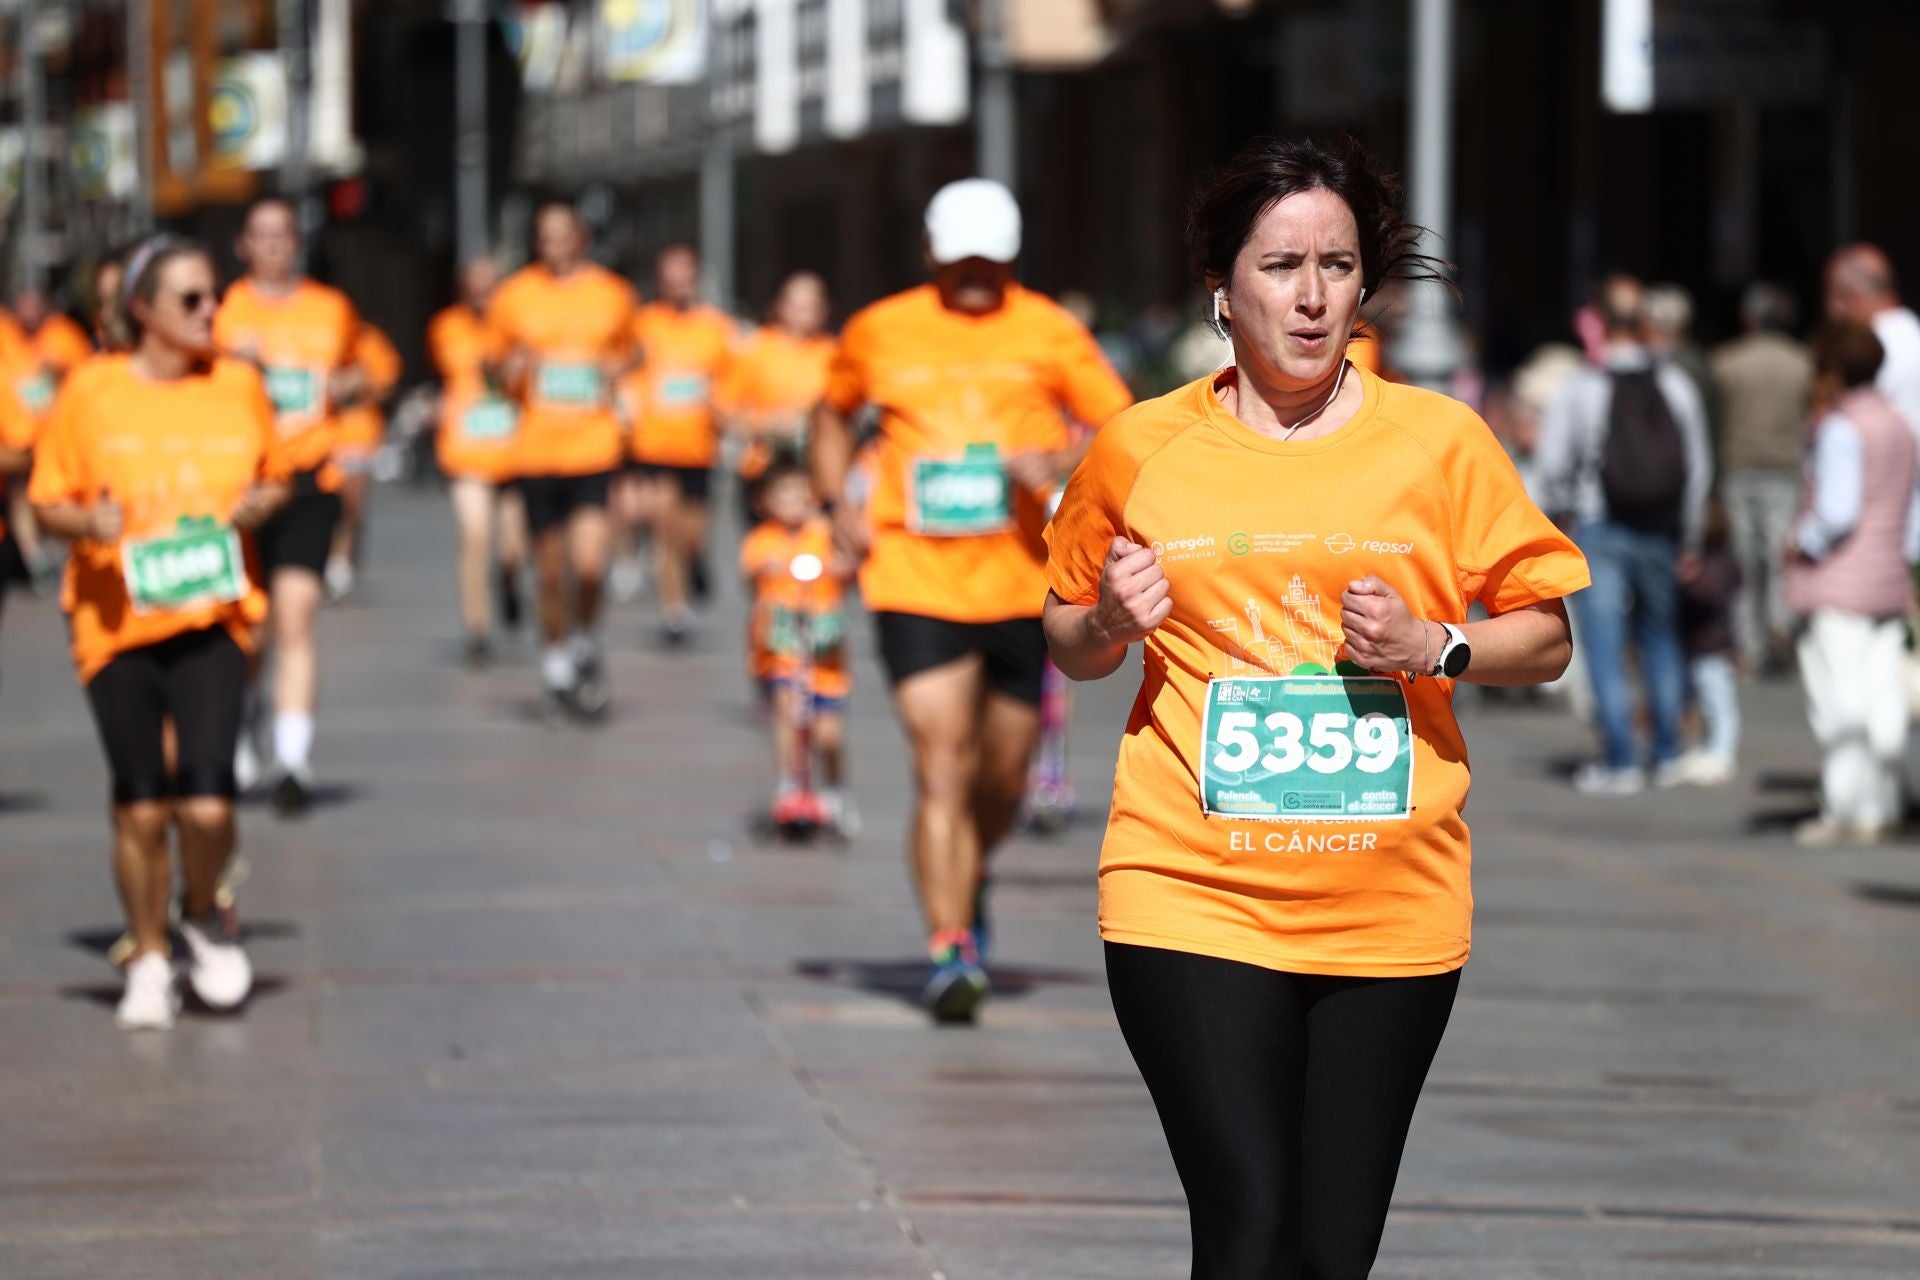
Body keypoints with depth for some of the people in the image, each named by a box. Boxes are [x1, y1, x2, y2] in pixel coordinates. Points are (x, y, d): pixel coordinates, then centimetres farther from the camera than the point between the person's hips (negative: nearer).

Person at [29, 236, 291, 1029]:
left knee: (207, 805, -12)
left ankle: (203, 918, 18)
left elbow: (275, 478, 19)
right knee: (140, 808, 2)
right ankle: (148, 963, 21)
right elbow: (48, 504, 5)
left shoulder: (238, 385, 5)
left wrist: (262, 503, -3)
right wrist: (89, 521, -16)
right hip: (116, 624, -1)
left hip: (212, 617, 1)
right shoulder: (90, 393, -1)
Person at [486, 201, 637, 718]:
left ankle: (586, 640, 12)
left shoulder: (612, 294, 5)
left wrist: (617, 372, 0)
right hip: (536, 452, 1)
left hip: (595, 447, 0)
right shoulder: (514, 297, 2)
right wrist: (509, 370, -9)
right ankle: (555, 660, 26)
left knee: (590, 561, -16)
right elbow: (492, 360, 13)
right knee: (550, 570, 6)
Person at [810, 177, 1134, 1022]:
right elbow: (834, 412, 23)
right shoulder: (879, 333, 5)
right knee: (941, 770, -13)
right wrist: (837, 503, 8)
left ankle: (967, 884, 41)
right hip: (914, 580, -1)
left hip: (1023, 582, 1)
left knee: (1002, 780, 11)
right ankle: (950, 951, -12)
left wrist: (1062, 461, -19)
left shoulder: (1048, 333, 1)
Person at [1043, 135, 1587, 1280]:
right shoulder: (1140, 449, 6)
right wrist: (1110, 621, -3)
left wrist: (1434, 648, -9)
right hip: (1193, 896, -1)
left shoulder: (1443, 443, 5)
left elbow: (1546, 640, 10)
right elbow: (1072, 647, 20)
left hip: (1393, 913, 1)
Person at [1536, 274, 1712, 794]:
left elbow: (1554, 465, -7)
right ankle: (1668, 756, 20)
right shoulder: (1676, 387, -1)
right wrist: (1688, 539, 15)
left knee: (1605, 649, 3)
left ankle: (1620, 762, 3)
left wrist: (1563, 512, 14)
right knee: (1661, 638, 18)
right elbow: (1699, 466, 4)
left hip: (1600, 532, -3)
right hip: (1661, 533, 3)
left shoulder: (1578, 390, -10)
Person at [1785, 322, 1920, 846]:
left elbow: (1837, 512, -19)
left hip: (1838, 585, -8)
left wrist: (1802, 546, -4)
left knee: (1838, 699, -6)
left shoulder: (1841, 429, -12)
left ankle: (1842, 810, -7)